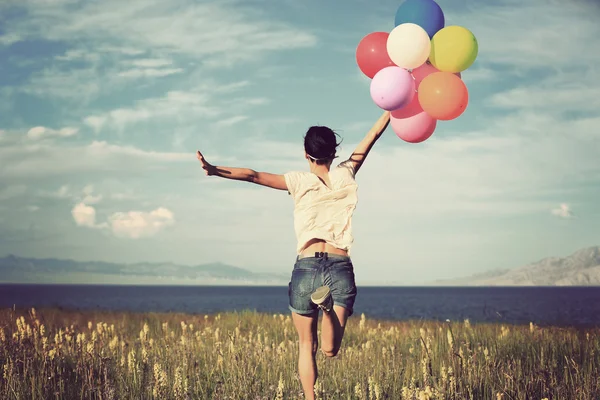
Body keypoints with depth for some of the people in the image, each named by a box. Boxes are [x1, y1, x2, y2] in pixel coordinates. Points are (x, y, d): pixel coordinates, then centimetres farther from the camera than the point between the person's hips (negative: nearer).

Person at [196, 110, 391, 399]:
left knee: (306, 346, 13)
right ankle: (329, 304, -31)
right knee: (330, 349, -4)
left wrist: (215, 170, -16)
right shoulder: (344, 175, 8)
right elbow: (373, 135, 18)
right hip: (340, 269, 1)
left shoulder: (299, 181, 3)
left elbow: (253, 175, -8)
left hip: (306, 268, 0)